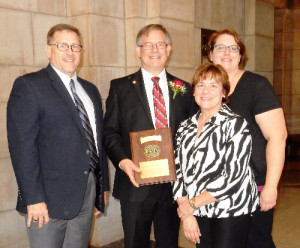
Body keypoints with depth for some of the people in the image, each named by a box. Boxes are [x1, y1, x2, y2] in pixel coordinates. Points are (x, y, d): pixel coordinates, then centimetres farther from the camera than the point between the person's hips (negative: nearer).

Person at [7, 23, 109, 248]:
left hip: (88, 194, 6)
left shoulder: (90, 90, 15)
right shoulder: (28, 86, -6)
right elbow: (22, 145, -13)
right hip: (49, 197, -6)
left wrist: (103, 187, 14)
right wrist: (33, 198, -17)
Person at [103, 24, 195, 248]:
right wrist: (122, 160, -17)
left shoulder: (183, 88, 8)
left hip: (173, 184, 2)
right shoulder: (120, 87, 3)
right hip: (136, 183, -2)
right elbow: (110, 132, 0)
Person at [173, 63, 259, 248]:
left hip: (231, 211, -4)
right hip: (198, 213, 5)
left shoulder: (236, 124, -10)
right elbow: (178, 170, 4)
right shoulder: (185, 127, 6)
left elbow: (234, 176, -17)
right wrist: (186, 215, -5)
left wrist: (193, 203, -13)